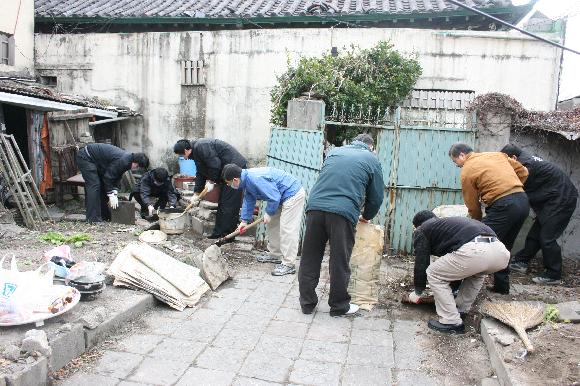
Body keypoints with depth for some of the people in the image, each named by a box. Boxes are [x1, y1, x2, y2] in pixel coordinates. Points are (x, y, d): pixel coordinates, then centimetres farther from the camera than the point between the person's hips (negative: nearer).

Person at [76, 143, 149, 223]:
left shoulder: (127, 158, 0)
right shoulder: (123, 161, -29)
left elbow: (116, 177, 4)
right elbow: (108, 177, -25)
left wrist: (114, 193, -4)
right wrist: (111, 195, -20)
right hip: (85, 157, -10)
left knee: (102, 185, 11)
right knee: (94, 185, -15)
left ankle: (104, 215, 19)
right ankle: (93, 218, -13)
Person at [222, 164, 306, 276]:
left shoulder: (255, 179, -29)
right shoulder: (247, 179, 5)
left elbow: (274, 197, -27)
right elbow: (248, 200, 17)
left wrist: (268, 213, -12)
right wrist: (244, 220, 17)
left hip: (293, 195, -11)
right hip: (283, 197, 11)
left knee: (287, 229, -12)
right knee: (272, 225, 17)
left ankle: (288, 265, -8)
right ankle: (275, 255, 29)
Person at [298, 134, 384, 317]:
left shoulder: (335, 152, 24)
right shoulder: (371, 159, 14)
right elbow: (376, 196, 15)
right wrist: (366, 217, 32)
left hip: (315, 206, 4)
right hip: (343, 212, -3)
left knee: (310, 258, 12)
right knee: (340, 262, 8)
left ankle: (307, 303, 22)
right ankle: (339, 306, 22)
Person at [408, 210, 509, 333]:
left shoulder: (421, 231, 21)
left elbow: (421, 263, 19)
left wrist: (417, 292, 34)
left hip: (473, 252, -8)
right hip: (501, 253, 8)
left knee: (434, 275, 14)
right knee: (477, 272, 40)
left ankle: (451, 322, 14)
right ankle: (461, 310, 38)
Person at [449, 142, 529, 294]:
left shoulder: (467, 171, -1)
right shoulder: (497, 154, 19)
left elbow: (473, 206, 3)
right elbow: (523, 172, 21)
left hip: (503, 206, -8)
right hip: (523, 201, 8)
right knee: (504, 247, 20)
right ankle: (502, 286, 27)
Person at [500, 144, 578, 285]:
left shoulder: (526, 165, -22)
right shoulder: (528, 159, 9)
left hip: (562, 199, -10)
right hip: (553, 199, 10)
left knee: (547, 238, -6)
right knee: (535, 233, 13)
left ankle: (553, 275, 6)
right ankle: (521, 262, 22)